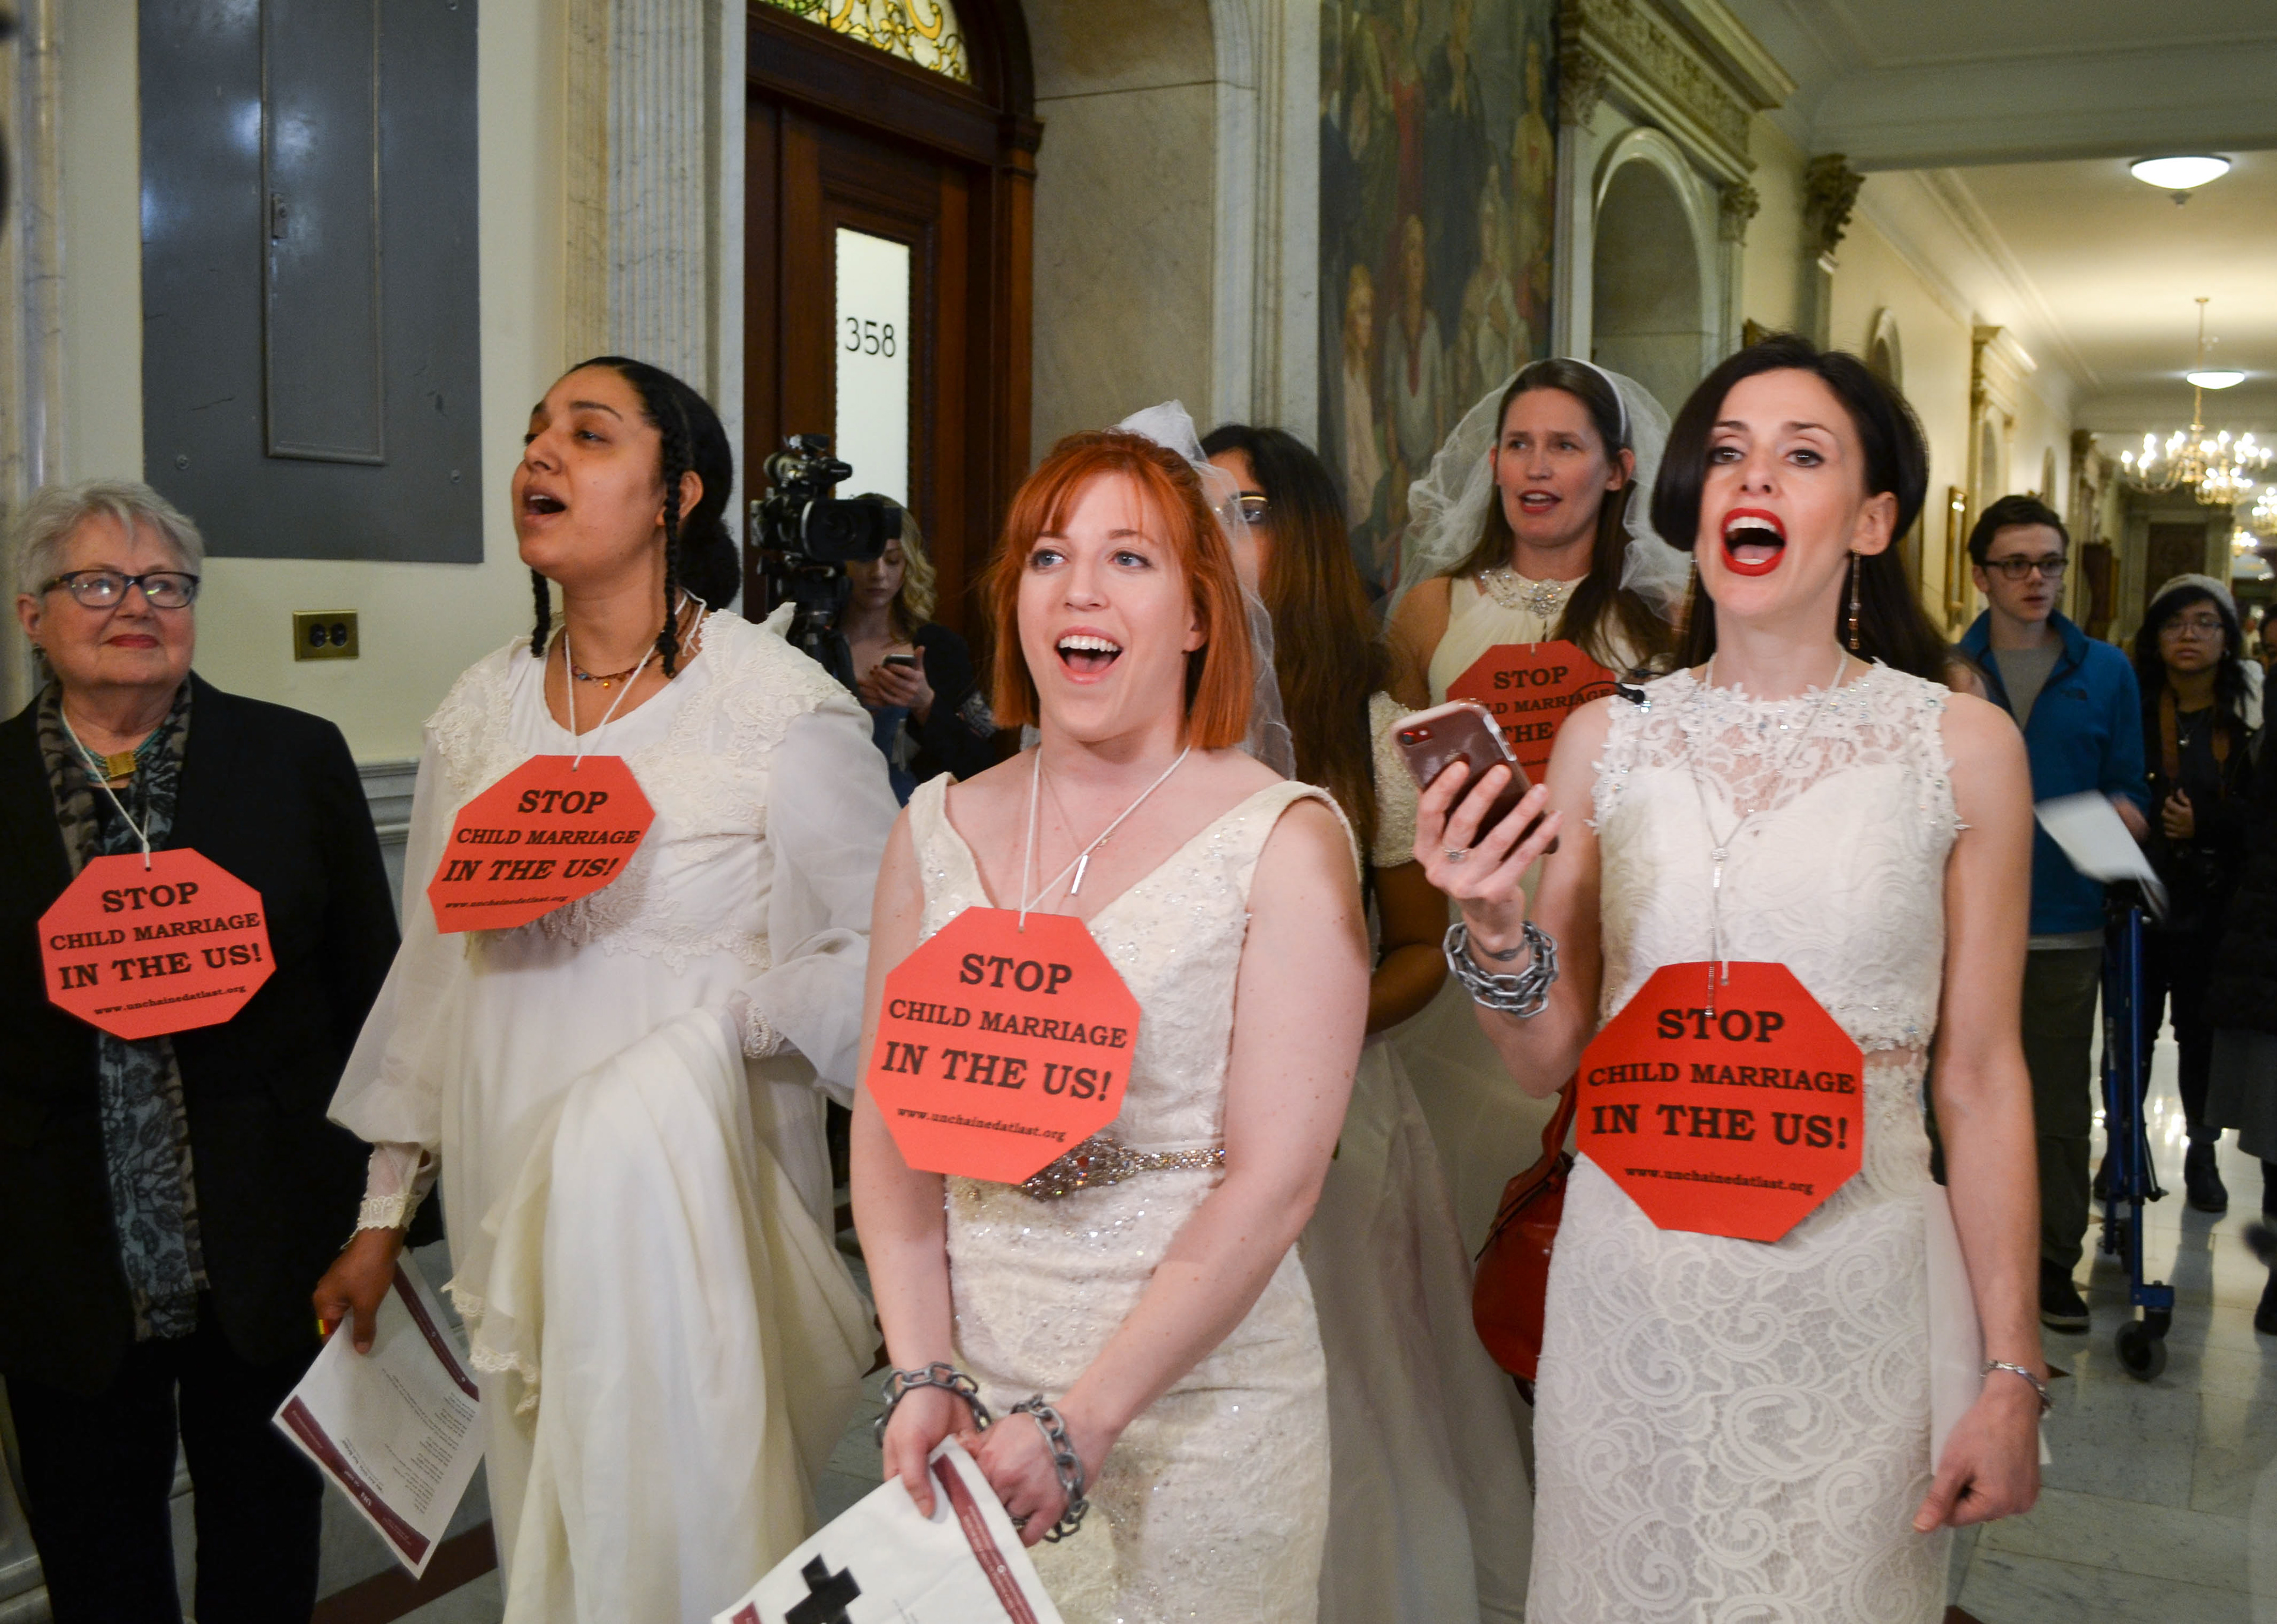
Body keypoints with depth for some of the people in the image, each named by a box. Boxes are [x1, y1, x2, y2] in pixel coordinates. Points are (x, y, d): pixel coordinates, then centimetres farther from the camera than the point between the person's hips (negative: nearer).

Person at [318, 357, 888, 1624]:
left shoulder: (782, 706, -9)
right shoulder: (481, 713, 7)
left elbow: (879, 951, -8)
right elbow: (435, 972, 12)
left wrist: (723, 1022, -21)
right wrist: (386, 1214, 15)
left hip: (702, 1195, -5)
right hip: (516, 1198, 5)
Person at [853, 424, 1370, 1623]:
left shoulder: (1285, 840, -9)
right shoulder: (938, 831, 4)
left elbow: (1274, 1184, -13)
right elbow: (888, 1120, 5)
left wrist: (1083, 1420, -15)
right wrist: (922, 1374, -6)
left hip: (1196, 1406, -3)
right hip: (972, 1405, 4)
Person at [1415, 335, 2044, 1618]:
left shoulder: (1962, 744, -4)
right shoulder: (1607, 738, 1)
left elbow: (1983, 1078, -2)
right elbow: (1547, 1063, 4)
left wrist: (2014, 1375, -3)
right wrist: (1496, 931, -17)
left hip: (1853, 1283, -2)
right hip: (1632, 1273, 2)